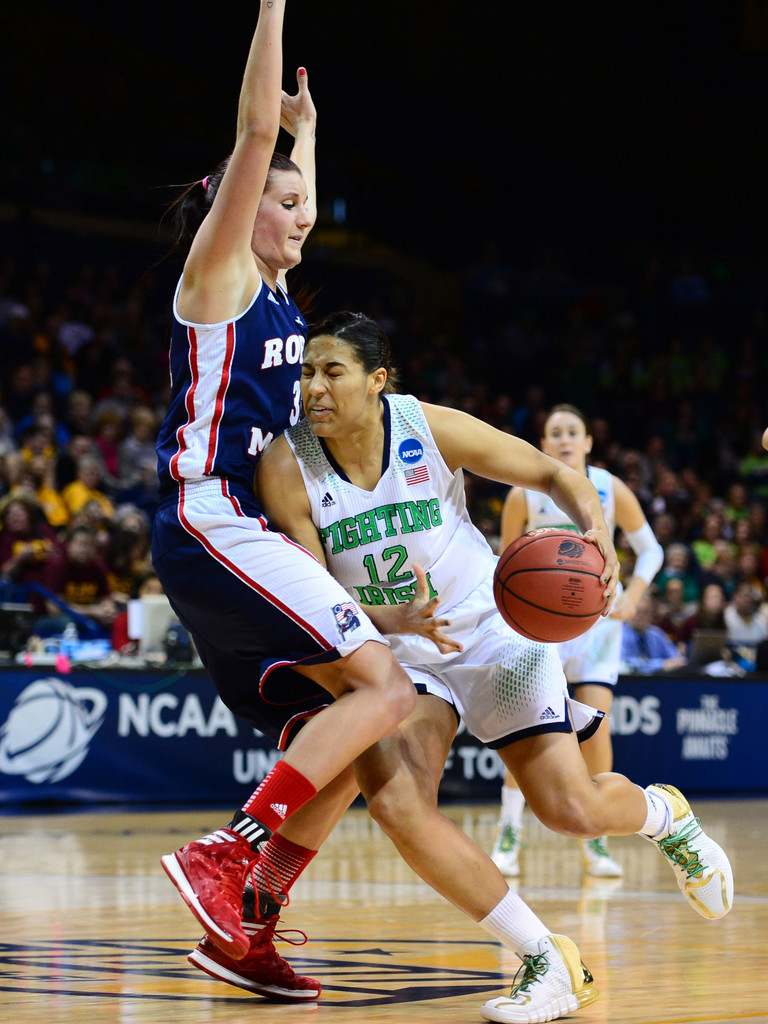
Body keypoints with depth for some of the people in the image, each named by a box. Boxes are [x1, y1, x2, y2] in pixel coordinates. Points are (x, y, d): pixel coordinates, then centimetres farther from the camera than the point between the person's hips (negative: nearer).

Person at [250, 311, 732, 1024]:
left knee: (571, 809, -8)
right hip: (394, 654, 1)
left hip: (491, 630, -1)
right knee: (395, 804, -24)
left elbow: (551, 474, -6)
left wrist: (597, 530, -27)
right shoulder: (286, 468, -17)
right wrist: (391, 619, -35)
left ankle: (662, 813, 32)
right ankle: (548, 964, -11)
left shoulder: (432, 429, -18)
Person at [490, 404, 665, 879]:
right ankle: (509, 836, -2)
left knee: (596, 726, -10)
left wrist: (632, 596, -11)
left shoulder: (611, 490, -7)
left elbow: (650, 549, 4)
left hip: (598, 615, 0)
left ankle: (595, 840, 1)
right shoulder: (525, 495, -8)